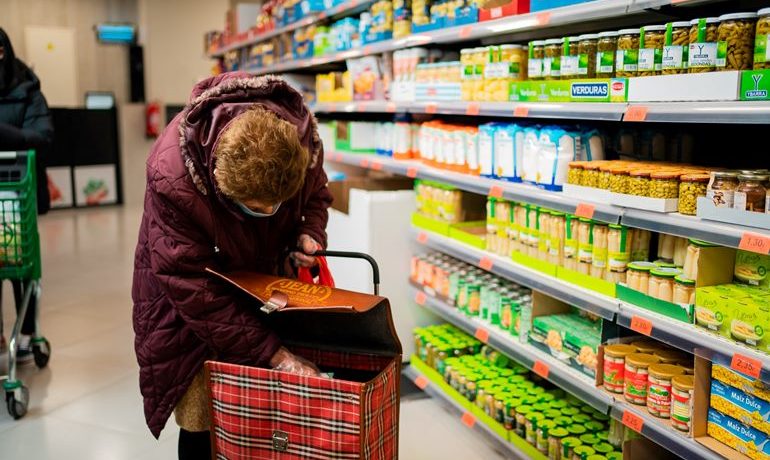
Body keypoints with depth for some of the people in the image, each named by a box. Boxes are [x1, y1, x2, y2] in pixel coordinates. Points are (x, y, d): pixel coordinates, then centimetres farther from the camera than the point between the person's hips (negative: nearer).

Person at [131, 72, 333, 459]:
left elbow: (316, 194, 0)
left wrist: (309, 235, -22)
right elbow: (193, 288, -32)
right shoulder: (171, 177, -37)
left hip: (262, 280, 4)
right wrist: (274, 354, -32)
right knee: (202, 418, -4)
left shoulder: (300, 135, -25)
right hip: (188, 297, -3)